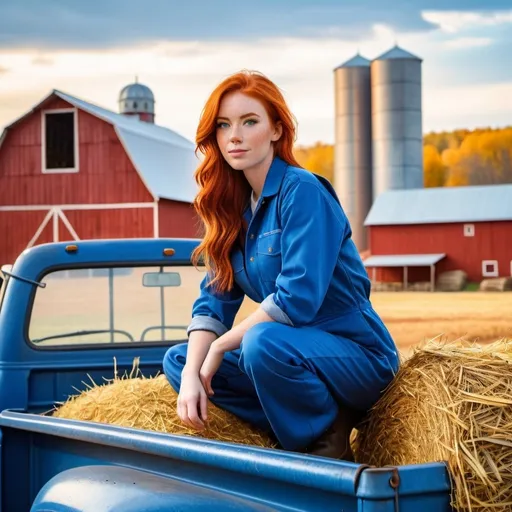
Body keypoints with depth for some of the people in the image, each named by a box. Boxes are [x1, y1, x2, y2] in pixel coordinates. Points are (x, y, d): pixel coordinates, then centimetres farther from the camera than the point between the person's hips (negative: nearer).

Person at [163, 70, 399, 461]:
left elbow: (297, 298, -25)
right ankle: (297, 430, -3)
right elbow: (214, 300, 2)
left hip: (358, 356, -8)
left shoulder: (302, 191, -16)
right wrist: (192, 373, -15)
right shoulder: (233, 205, 7)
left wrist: (221, 345, -15)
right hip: (295, 348, 8)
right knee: (178, 360, 1)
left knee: (263, 342, -35)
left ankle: (329, 445, -10)